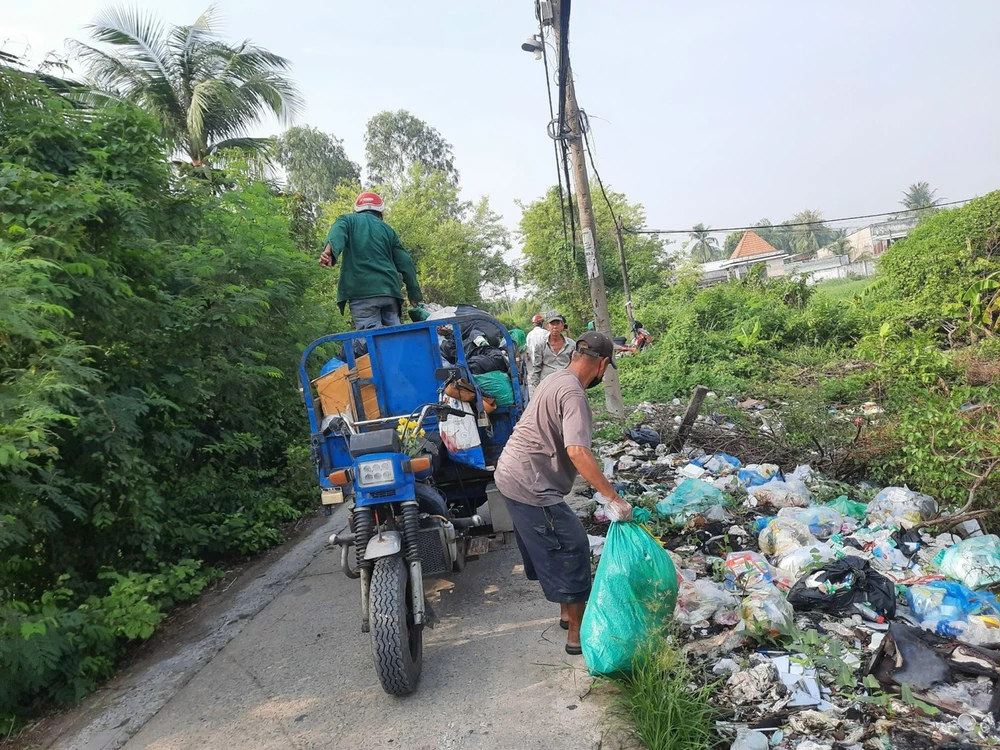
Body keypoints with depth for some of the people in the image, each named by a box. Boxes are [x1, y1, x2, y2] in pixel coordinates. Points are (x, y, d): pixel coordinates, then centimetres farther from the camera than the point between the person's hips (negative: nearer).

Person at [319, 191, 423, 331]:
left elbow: (338, 232, -10)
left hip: (362, 292, -4)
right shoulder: (387, 229, 23)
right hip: (389, 291, 4)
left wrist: (329, 250, -29)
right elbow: (405, 263, 19)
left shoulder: (348, 220, 15)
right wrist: (415, 294, 24)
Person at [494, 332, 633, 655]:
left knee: (551, 549, 22)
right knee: (571, 549, 0)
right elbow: (577, 452, -32)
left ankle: (568, 613, 36)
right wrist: (614, 498, -30)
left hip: (512, 477, 10)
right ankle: (578, 635, 11)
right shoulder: (573, 393, -20)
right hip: (530, 486, -10)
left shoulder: (557, 380, 11)